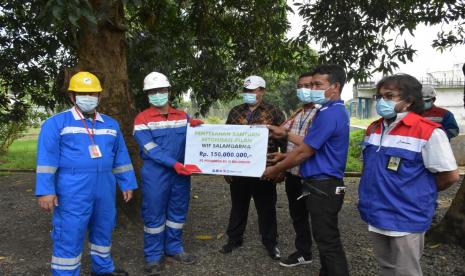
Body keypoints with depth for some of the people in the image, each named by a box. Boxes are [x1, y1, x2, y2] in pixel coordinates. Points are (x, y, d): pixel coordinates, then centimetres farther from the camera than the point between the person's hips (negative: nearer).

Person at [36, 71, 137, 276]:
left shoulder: (111, 125, 11)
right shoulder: (56, 123, -4)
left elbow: (121, 157, 14)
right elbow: (46, 159, -8)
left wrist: (127, 184, 12)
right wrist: (46, 190, -14)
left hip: (105, 190, 5)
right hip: (73, 192, -5)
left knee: (103, 230, 18)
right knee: (69, 236, -1)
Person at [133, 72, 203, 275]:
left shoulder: (182, 116, 9)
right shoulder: (142, 119, -5)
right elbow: (150, 149, -14)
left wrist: (195, 128, -6)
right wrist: (174, 164, -24)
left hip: (181, 173, 5)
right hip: (155, 175, -4)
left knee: (178, 212, 14)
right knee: (154, 215, 4)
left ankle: (173, 248, 31)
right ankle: (153, 256, 18)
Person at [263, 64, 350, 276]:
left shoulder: (329, 114, -20)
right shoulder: (336, 111, 13)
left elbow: (304, 152, -18)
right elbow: (309, 146, 18)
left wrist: (275, 170, -6)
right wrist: (282, 158, 16)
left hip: (322, 187, -10)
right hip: (323, 185, 10)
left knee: (328, 242, 1)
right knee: (326, 239, 20)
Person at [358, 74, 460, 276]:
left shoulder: (428, 132, -17)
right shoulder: (373, 129, 6)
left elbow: (450, 175, -13)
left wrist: (419, 193, -1)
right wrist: (372, 194, 10)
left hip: (406, 220, -6)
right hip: (376, 215, 6)